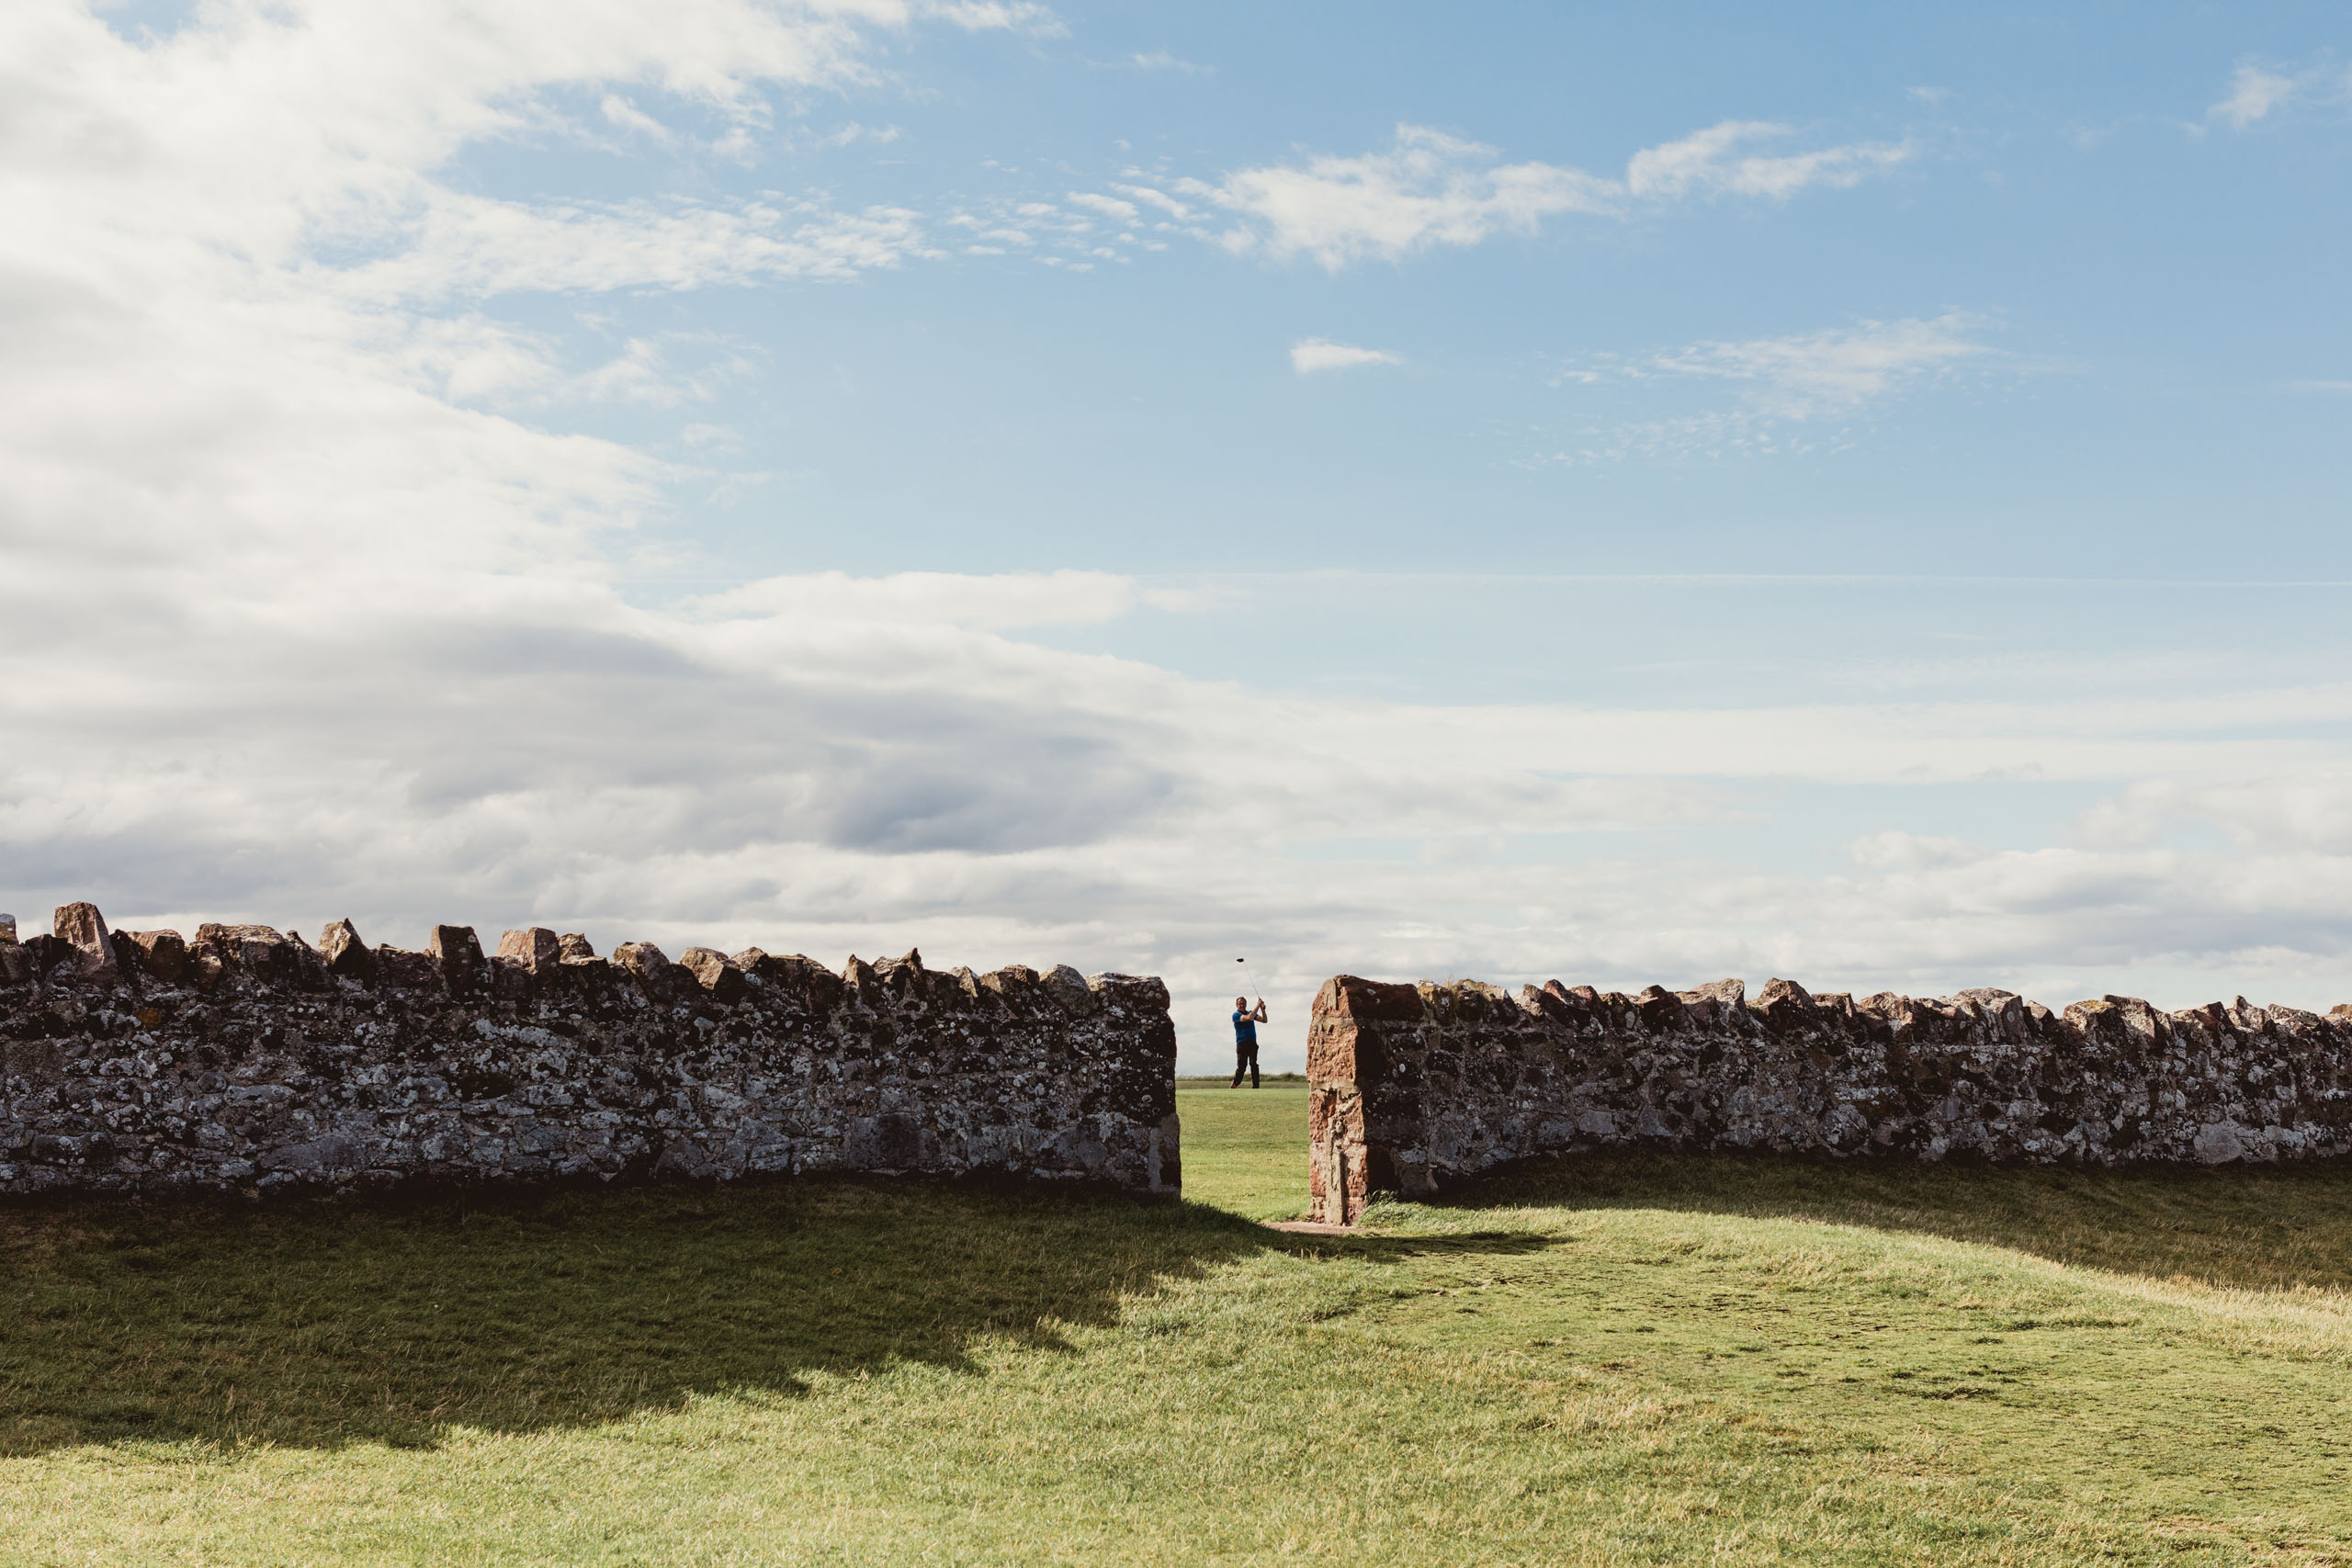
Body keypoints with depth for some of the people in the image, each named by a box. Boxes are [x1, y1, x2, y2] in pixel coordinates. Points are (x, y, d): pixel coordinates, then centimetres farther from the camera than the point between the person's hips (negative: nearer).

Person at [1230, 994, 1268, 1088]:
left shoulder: (1250, 1012, 17)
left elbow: (1264, 1020, 13)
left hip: (1253, 1043, 4)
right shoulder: (1236, 1015, -4)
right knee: (1241, 1067, -4)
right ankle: (1234, 1086, 14)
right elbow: (1249, 1018, -22)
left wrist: (1263, 1009, -4)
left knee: (1254, 1065, -7)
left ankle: (1255, 1087, -9)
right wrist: (1258, 1005, -18)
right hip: (1242, 1044, -4)